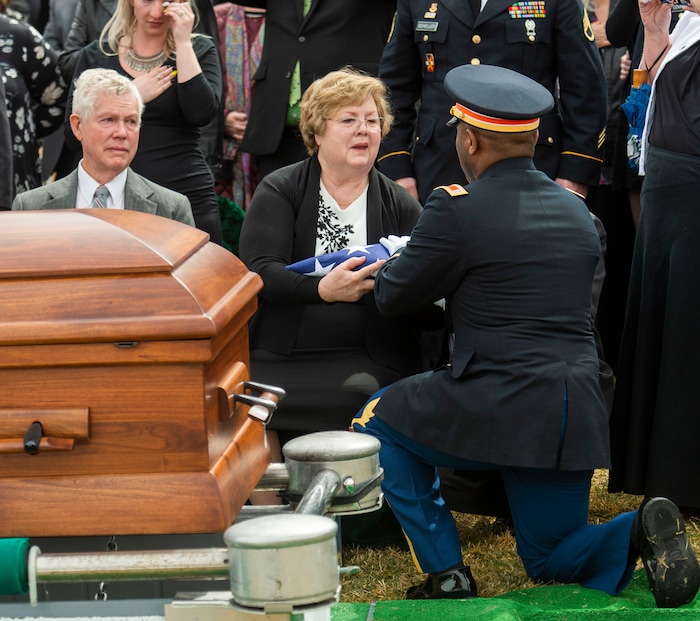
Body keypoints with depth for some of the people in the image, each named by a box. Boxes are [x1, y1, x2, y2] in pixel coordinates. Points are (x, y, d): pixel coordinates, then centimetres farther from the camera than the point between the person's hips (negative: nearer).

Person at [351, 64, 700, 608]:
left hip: (494, 412, -6)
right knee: (550, 558, 22)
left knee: (379, 422, 21)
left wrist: (393, 263, 24)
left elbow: (392, 297, 2)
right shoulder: (576, 210, 13)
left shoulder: (458, 209, -8)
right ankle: (640, 532, -8)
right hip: (576, 416, 7)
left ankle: (446, 573, 11)